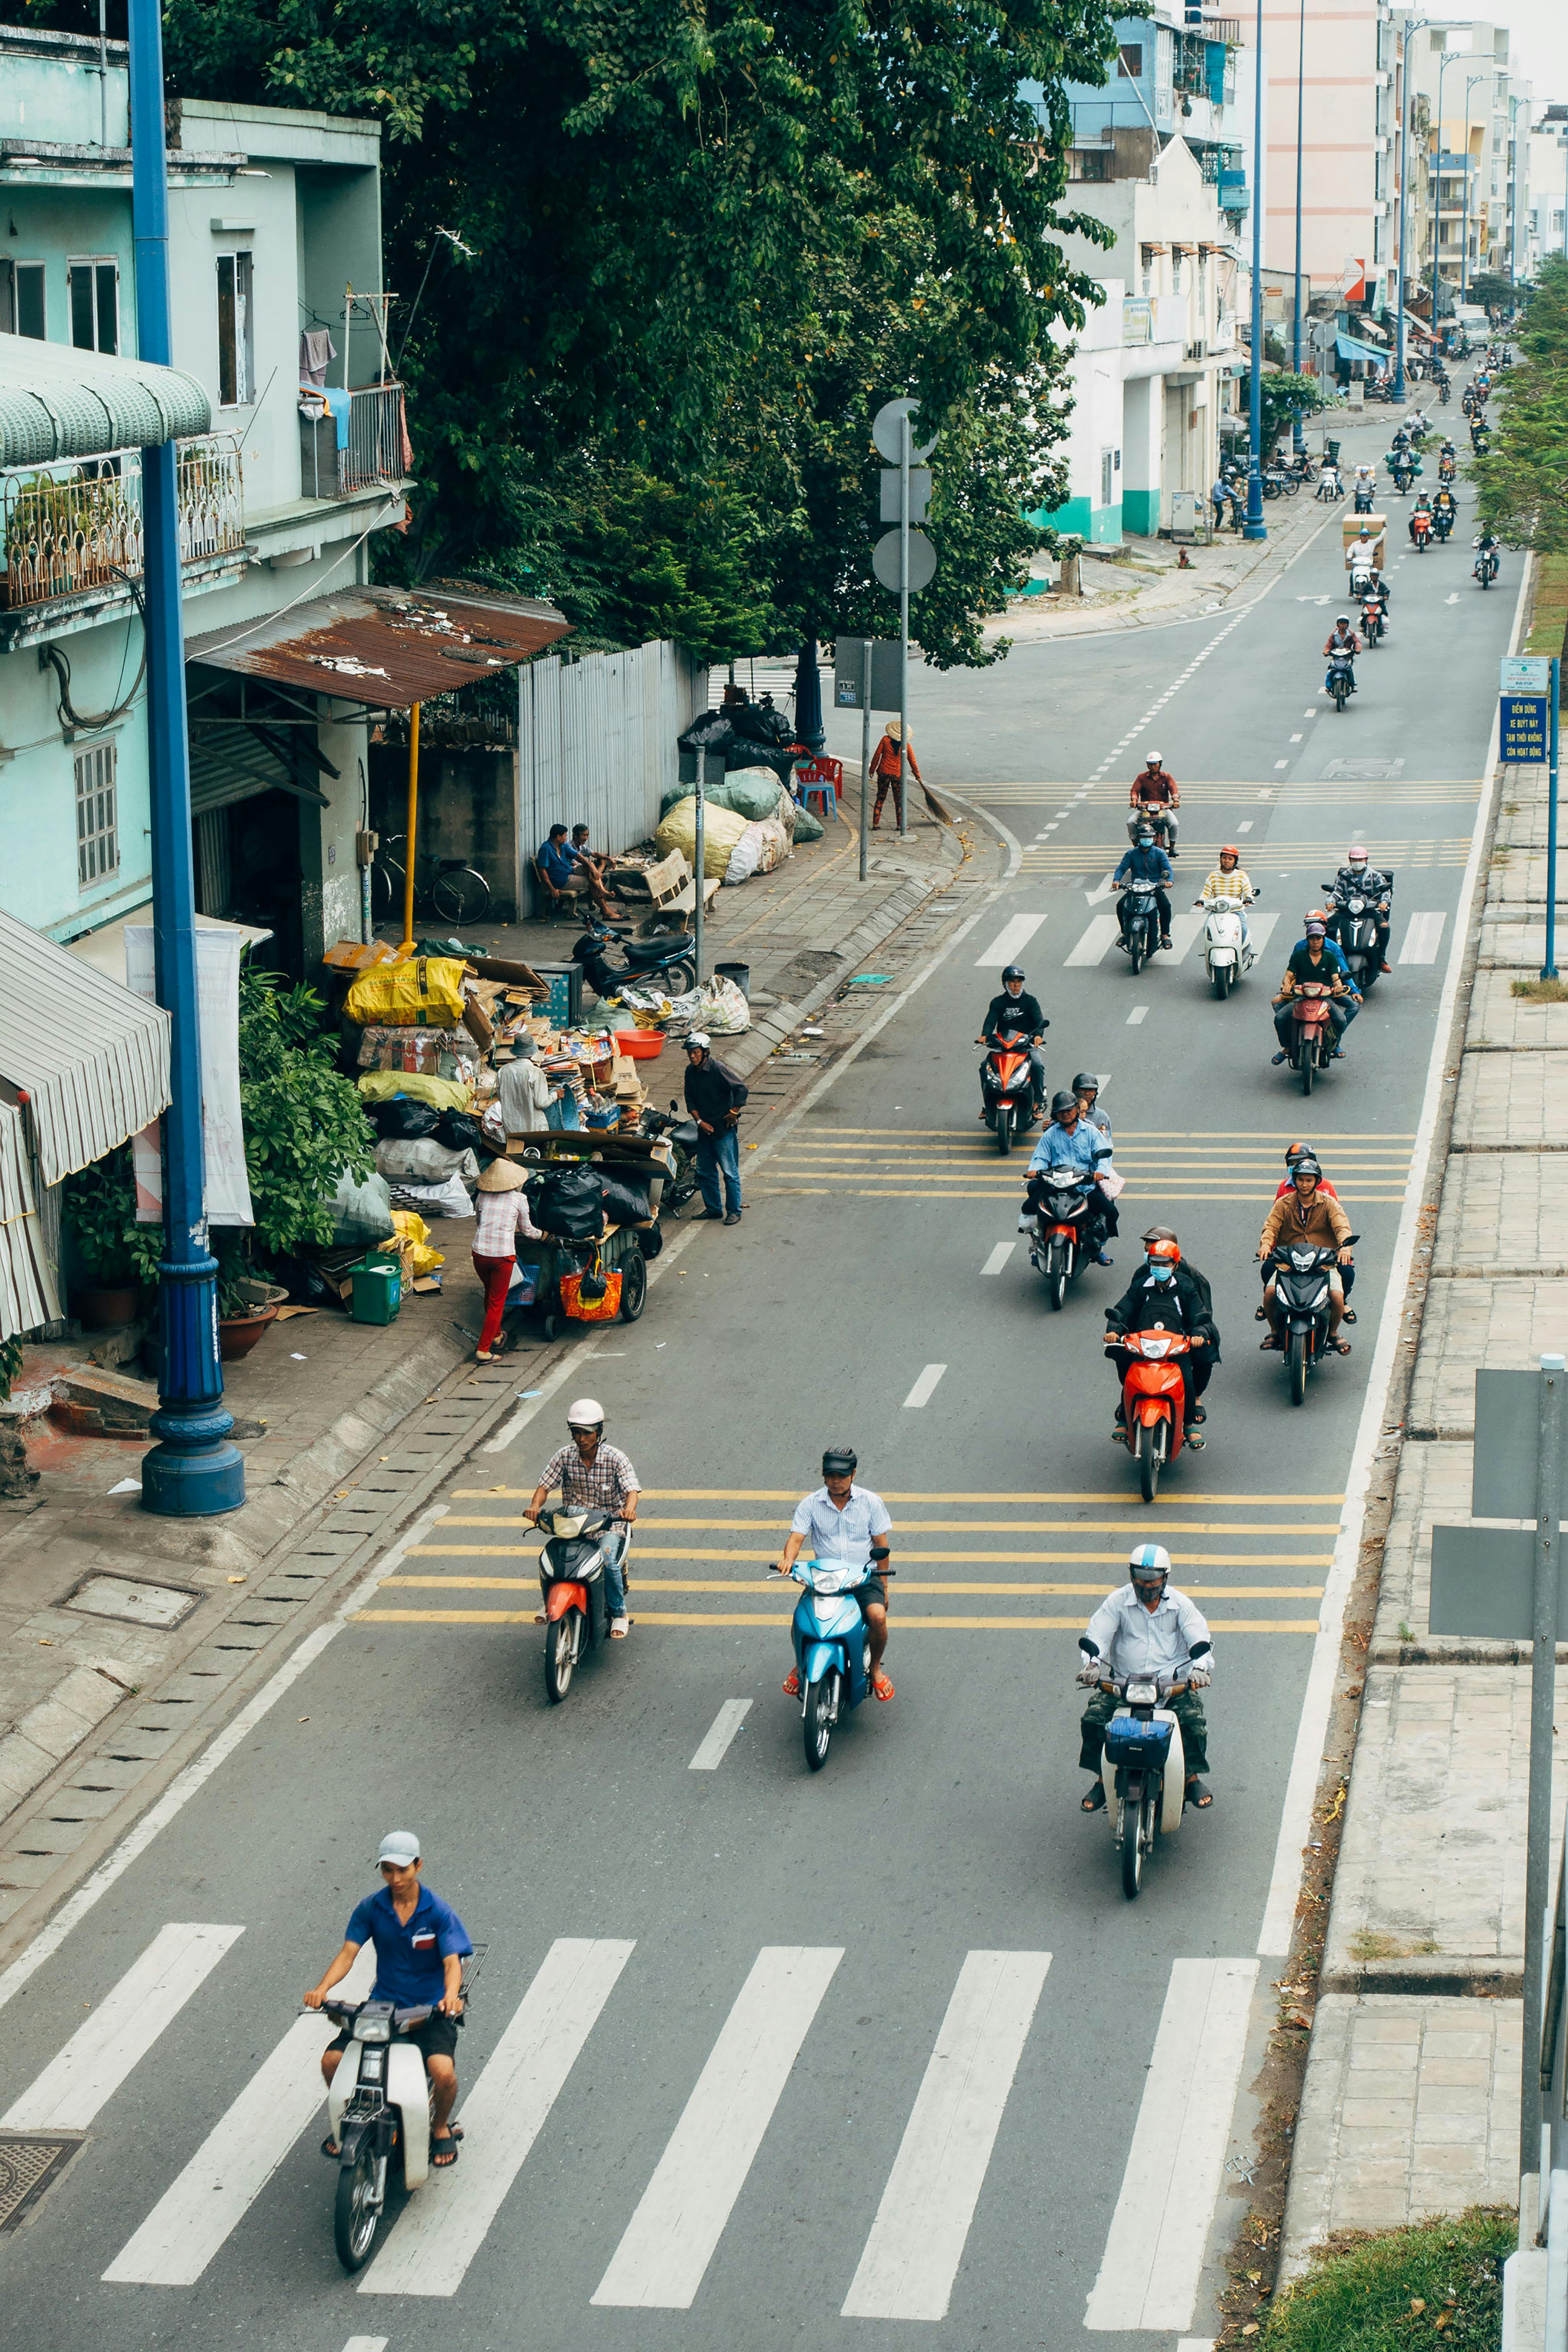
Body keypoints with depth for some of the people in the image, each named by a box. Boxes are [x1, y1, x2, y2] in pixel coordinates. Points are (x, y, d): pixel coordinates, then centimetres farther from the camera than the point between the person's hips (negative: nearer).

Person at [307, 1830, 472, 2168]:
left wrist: (451, 1995, -39)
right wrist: (323, 1988, -25)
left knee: (443, 2072, -29)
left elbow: (452, 1962, -16)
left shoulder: (439, 1913, -8)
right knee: (332, 2060, -16)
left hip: (430, 2010, -3)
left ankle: (441, 2128, 4)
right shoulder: (371, 1908, 0)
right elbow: (348, 1952, -6)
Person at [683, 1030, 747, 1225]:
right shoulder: (691, 1071, 4)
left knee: (730, 1172, -3)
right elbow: (691, 1100, 8)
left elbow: (741, 1090, -19)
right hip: (705, 1128, 7)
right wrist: (700, 1121, -5)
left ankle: (734, 1211, 5)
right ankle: (713, 1208, 25)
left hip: (724, 1128, -7)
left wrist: (733, 1113, -14)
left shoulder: (718, 1070, -18)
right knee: (705, 1171, 13)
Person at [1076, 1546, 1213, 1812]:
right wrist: (1092, 1663, -23)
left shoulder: (1179, 1604, 3)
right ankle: (1102, 1779, -4)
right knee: (1093, 1717, -20)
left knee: (1194, 1719, -26)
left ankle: (1193, 1777, -7)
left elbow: (1200, 1640, -2)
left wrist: (1200, 1668, -23)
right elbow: (1095, 1635, -2)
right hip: (1123, 1681, 1)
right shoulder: (1118, 1601, 3)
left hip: (1171, 1682, -1)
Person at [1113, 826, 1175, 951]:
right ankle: (1125, 933, 0)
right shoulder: (1132, 854, 6)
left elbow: (1167, 868, -7)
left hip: (1155, 887, -1)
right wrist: (1116, 880, -24)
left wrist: (1170, 880, -28)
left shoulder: (1159, 853, 4)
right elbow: (1122, 868, -4)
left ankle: (1165, 935, -9)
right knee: (1121, 906, -20)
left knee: (1166, 906, -27)